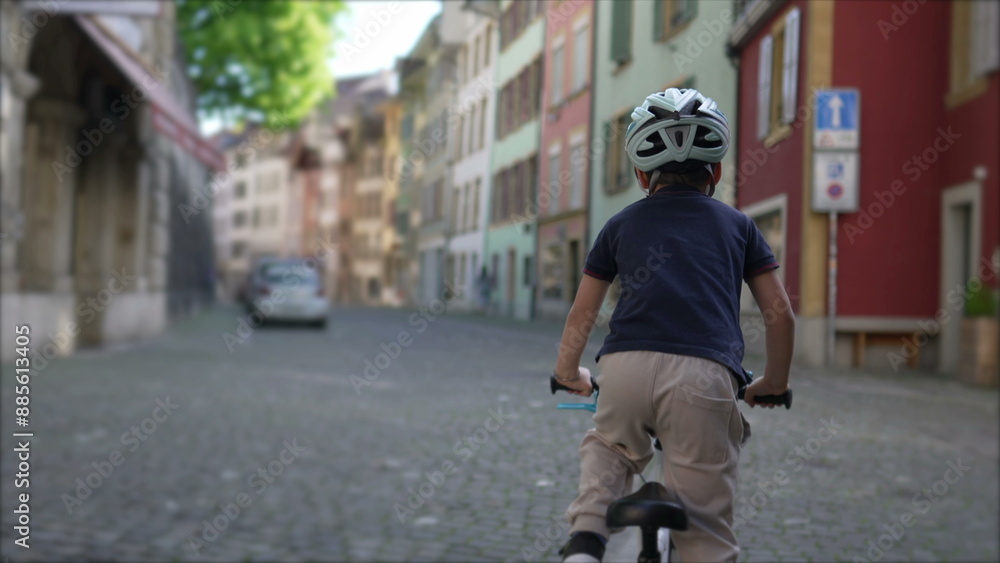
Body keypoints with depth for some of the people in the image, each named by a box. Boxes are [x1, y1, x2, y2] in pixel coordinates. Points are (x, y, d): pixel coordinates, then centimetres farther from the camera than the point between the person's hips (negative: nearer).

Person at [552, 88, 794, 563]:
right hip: (705, 375, -1)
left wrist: (568, 373, 41)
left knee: (608, 446, 32)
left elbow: (582, 314, 25)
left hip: (625, 367, 1)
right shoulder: (736, 224, 22)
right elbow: (780, 314, 18)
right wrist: (774, 383, 33)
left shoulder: (623, 224, 22)